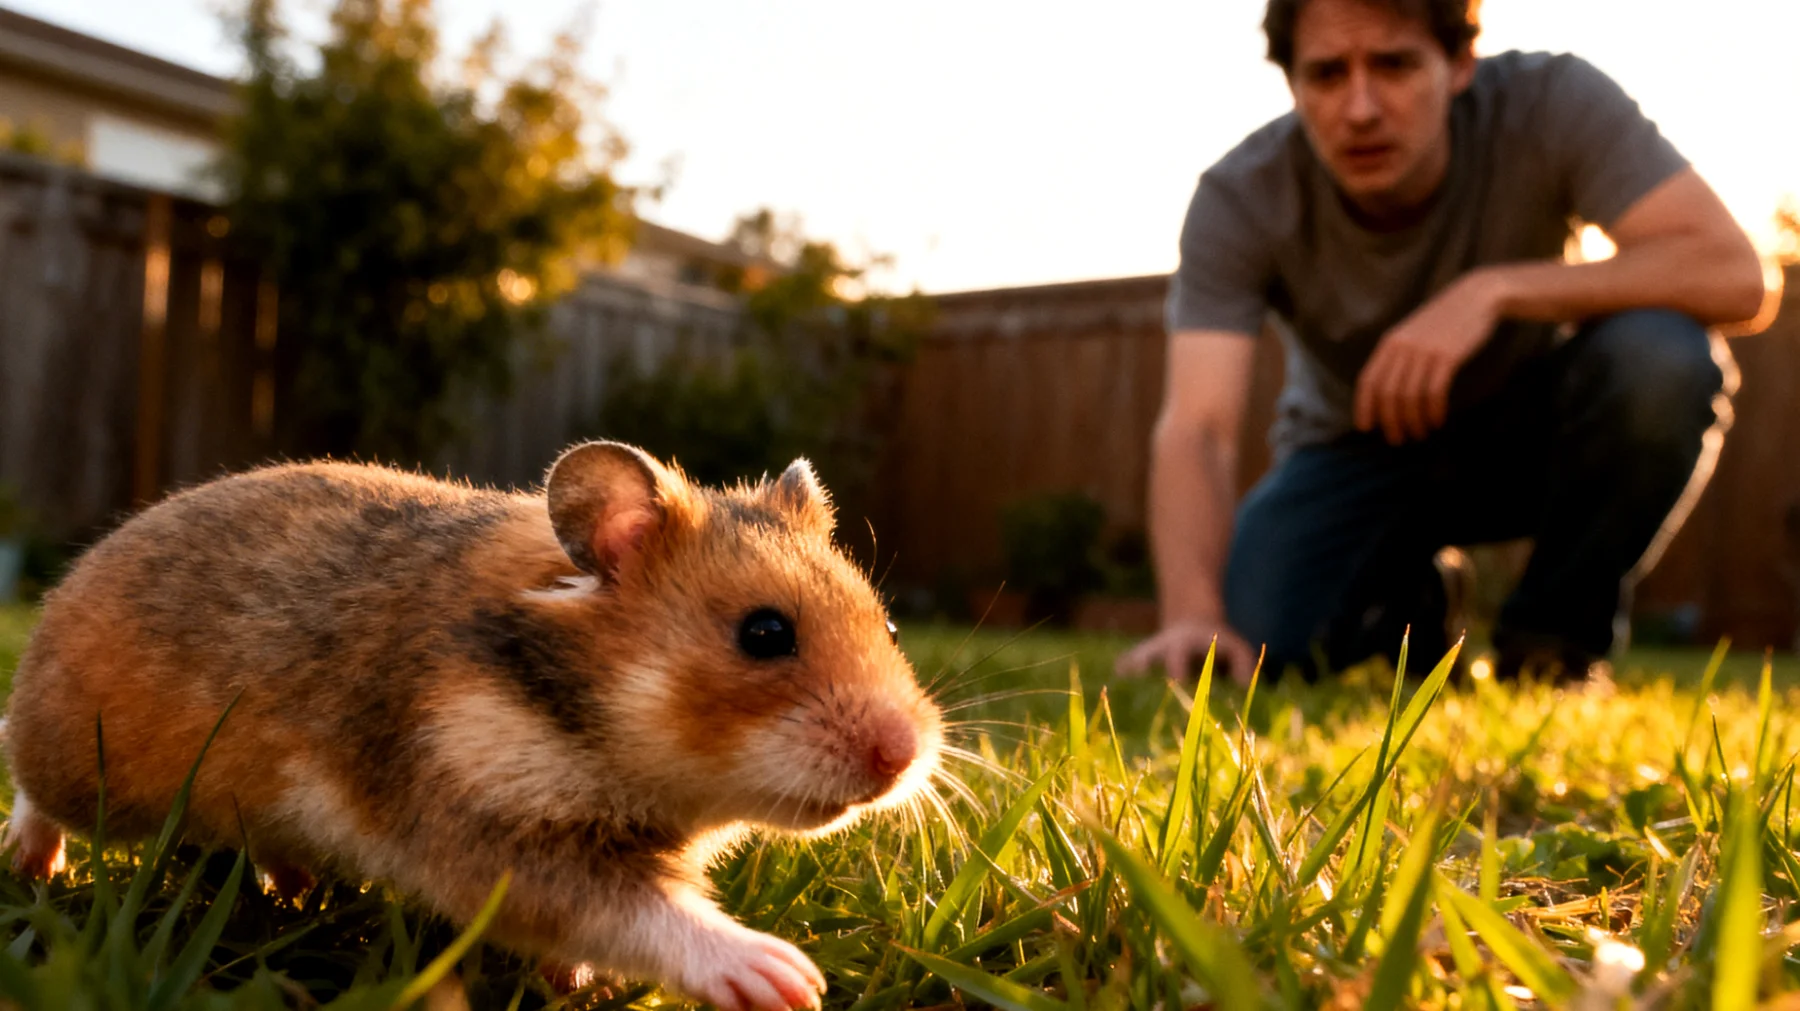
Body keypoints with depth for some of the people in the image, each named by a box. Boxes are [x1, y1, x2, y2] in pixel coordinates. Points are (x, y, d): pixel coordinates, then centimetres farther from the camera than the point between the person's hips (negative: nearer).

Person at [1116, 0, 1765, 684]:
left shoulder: (1549, 102, -22)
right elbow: (1197, 427, -32)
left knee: (1661, 356, -33)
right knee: (1251, 641, -26)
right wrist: (1193, 613, -48)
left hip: (1529, 424, 0)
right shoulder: (1240, 198, -23)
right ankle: (1402, 597, 10)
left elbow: (1734, 274, -30)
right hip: (1356, 444, 0)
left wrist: (1493, 289, -40)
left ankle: (1551, 640, -9)